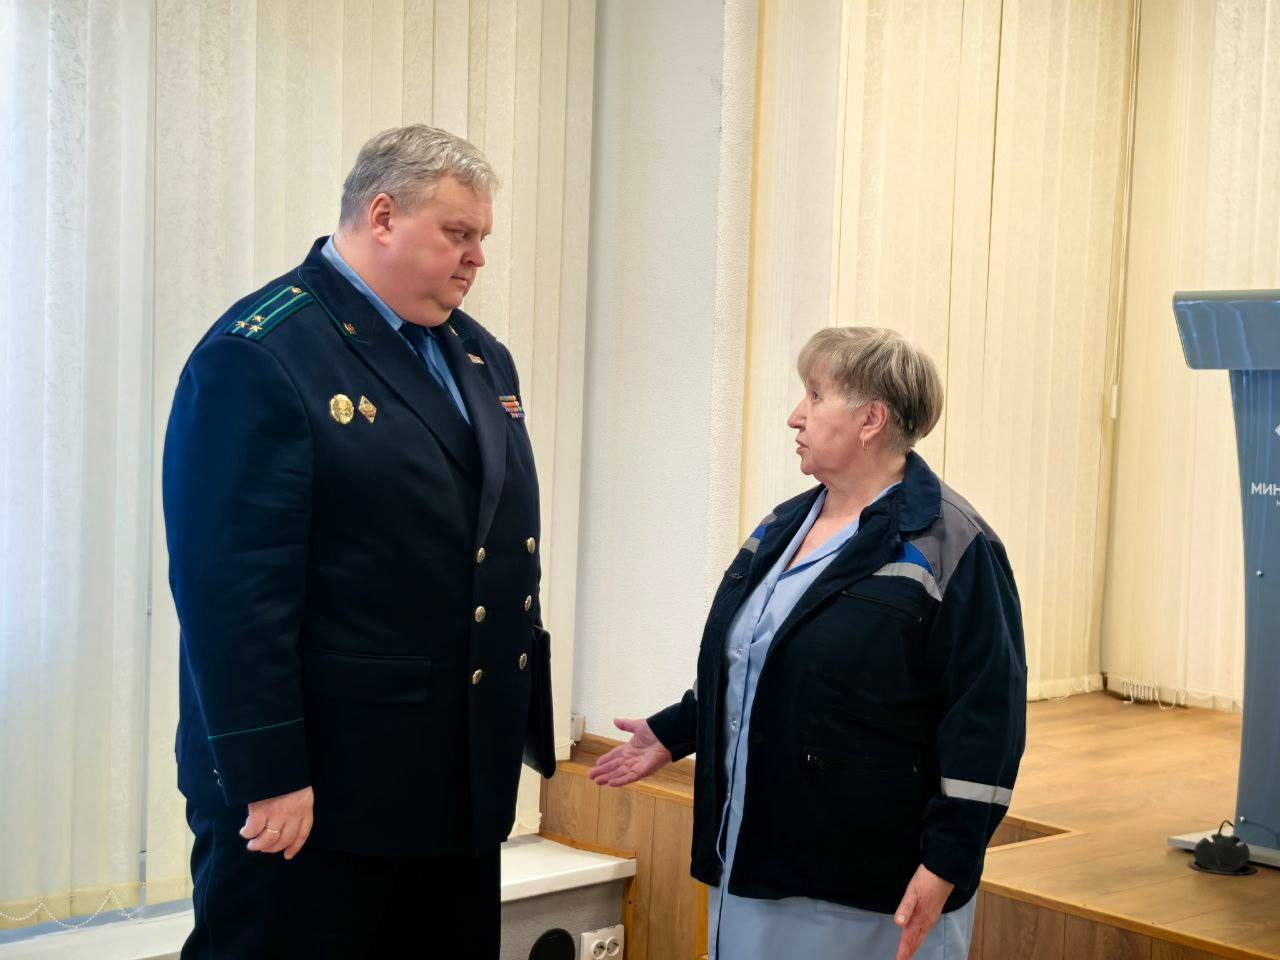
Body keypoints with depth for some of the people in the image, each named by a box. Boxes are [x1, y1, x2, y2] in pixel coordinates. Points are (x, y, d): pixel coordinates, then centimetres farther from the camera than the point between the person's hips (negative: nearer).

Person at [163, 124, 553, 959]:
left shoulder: (481, 358, 13)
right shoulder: (260, 355, -13)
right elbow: (231, 585, -19)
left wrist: (521, 719, 13)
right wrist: (266, 777, -20)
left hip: (463, 784, 8)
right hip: (315, 794, -8)